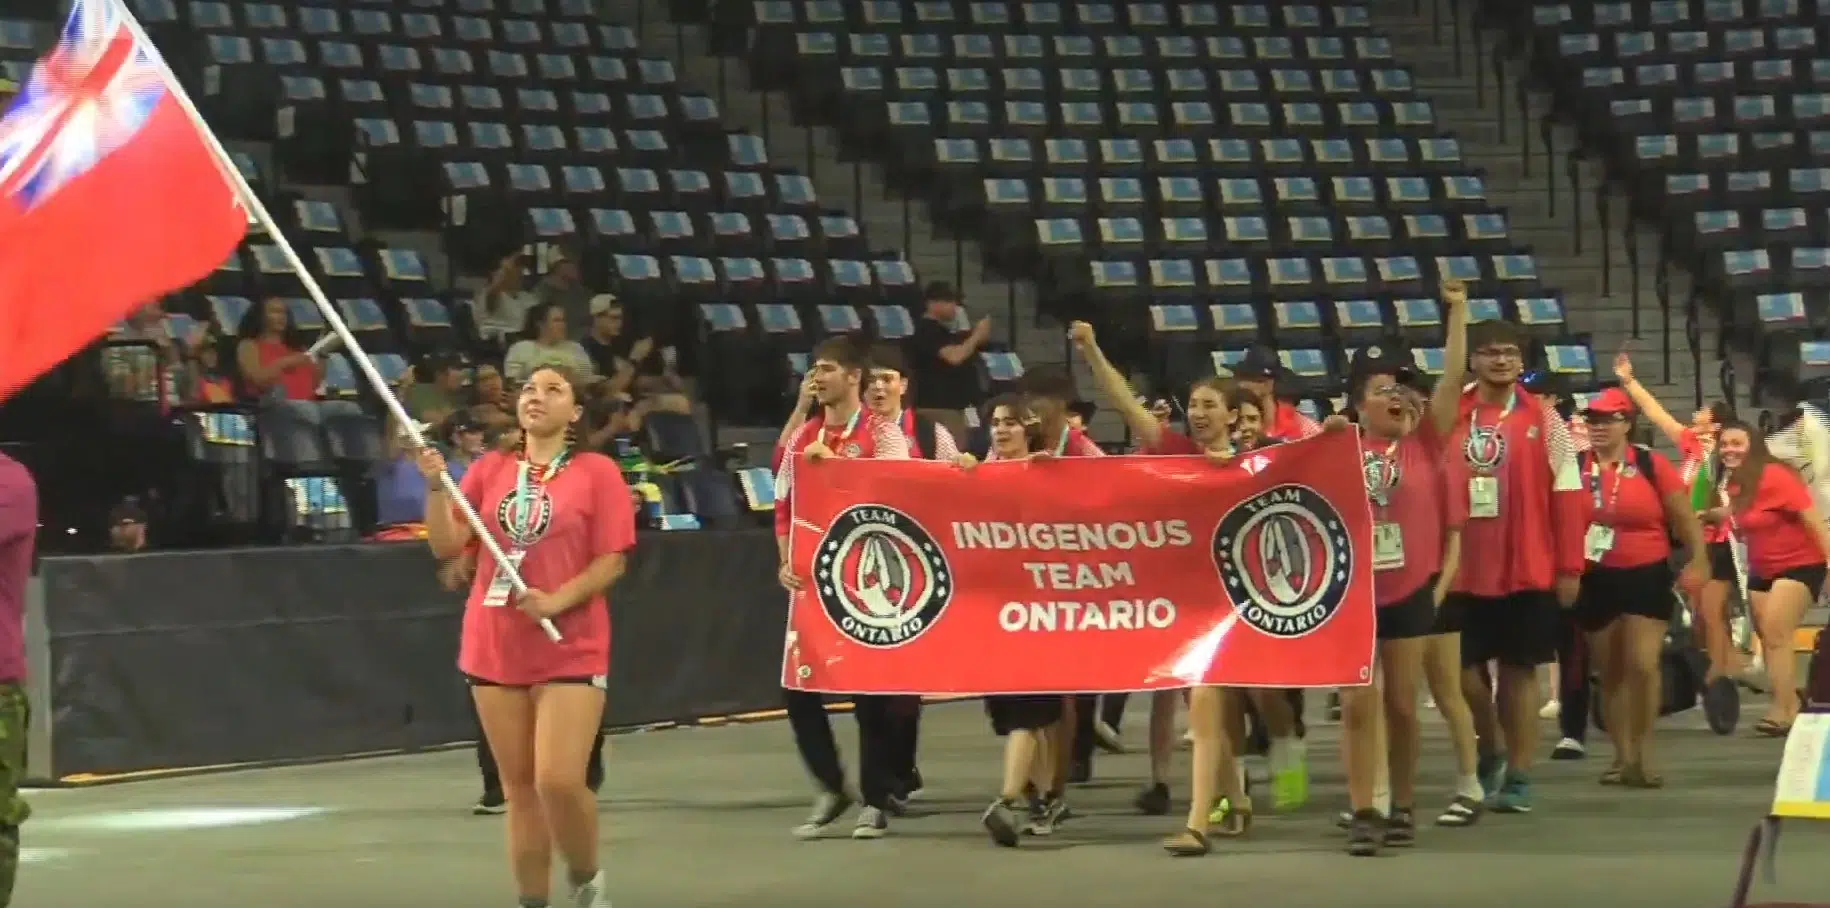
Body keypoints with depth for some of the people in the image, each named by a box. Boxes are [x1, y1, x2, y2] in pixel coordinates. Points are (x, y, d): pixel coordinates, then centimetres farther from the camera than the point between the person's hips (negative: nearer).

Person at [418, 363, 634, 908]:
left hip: (571, 651, -4)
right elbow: (447, 546, 3)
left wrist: (559, 599, -19)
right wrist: (435, 485, -12)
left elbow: (613, 560, -5)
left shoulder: (597, 472, -1)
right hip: (495, 649, 4)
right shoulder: (489, 469, 10)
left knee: (559, 780, -15)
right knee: (519, 787, 6)